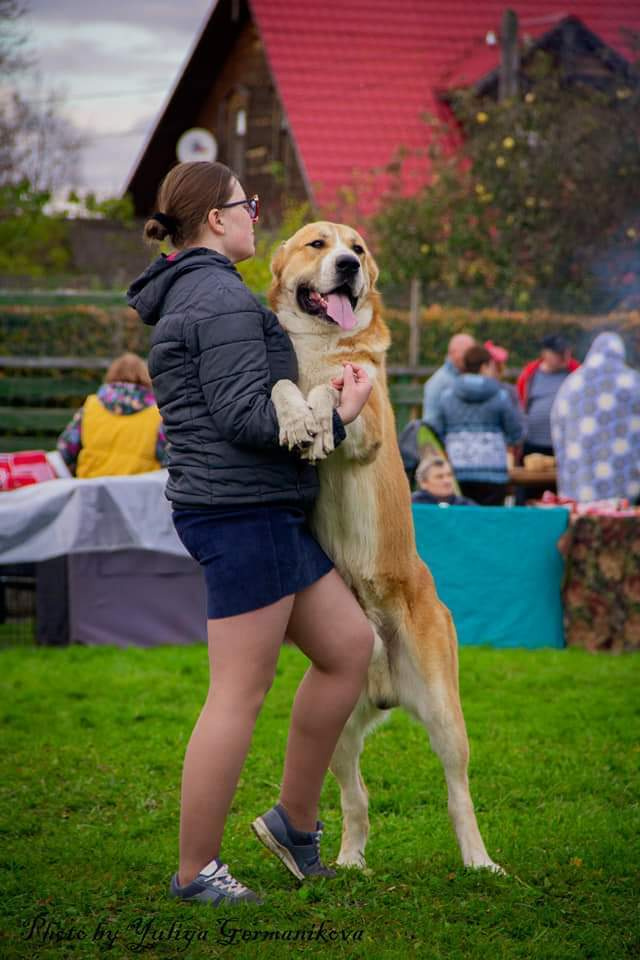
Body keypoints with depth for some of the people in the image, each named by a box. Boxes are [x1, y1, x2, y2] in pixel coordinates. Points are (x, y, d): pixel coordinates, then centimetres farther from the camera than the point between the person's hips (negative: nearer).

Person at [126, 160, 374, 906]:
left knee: (349, 647, 13)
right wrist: (336, 417, -11)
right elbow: (244, 416, -21)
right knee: (239, 694, -5)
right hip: (244, 512, -11)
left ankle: (295, 820, 20)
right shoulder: (223, 298, -14)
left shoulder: (185, 297, 19)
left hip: (259, 511, 11)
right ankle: (195, 872, 3)